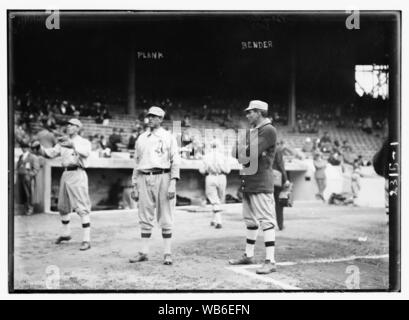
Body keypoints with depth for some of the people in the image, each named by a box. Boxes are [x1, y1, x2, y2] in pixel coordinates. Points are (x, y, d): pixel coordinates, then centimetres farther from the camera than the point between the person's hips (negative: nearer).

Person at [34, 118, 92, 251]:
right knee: (62, 207, 16)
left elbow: (86, 152, -23)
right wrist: (39, 147, -8)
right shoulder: (63, 142, 18)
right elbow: (50, 153, 11)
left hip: (78, 174, -7)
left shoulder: (84, 142, -1)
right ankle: (66, 233, 34)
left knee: (82, 208, -12)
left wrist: (72, 144, -37)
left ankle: (86, 240, -14)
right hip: (65, 174, 7)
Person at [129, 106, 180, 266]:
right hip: (143, 179, 4)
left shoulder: (168, 137, 4)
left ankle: (167, 253, 4)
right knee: (145, 217, 5)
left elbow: (175, 161, -2)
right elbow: (136, 162, 18)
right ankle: (144, 252, 10)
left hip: (162, 177, -4)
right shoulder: (141, 138, 16)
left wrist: (172, 184, -13)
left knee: (165, 218, -1)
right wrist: (134, 186, 12)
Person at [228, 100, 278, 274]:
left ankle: (270, 261, -11)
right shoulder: (253, 131, 20)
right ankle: (249, 255, 27)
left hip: (261, 184, -10)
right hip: (248, 183, 10)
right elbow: (240, 154, 16)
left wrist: (243, 156, 1)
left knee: (266, 221, -10)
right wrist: (247, 158, -4)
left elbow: (251, 153, -17)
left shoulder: (268, 130, -9)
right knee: (250, 220, 17)